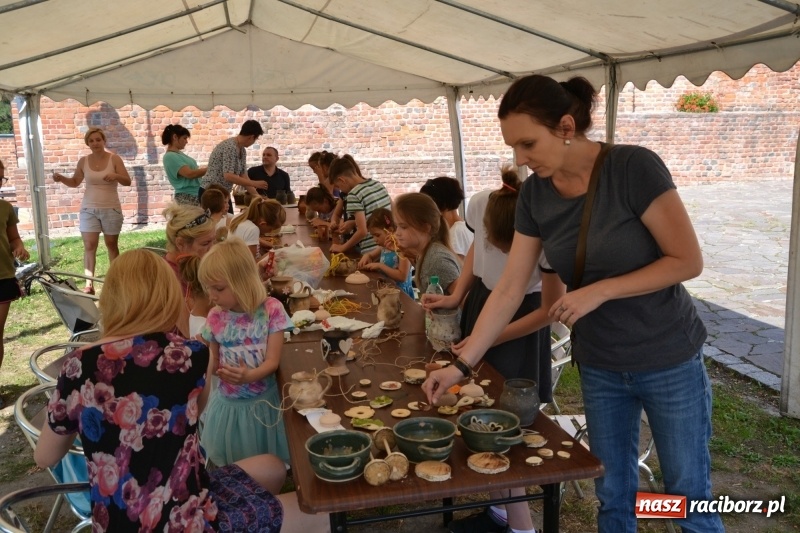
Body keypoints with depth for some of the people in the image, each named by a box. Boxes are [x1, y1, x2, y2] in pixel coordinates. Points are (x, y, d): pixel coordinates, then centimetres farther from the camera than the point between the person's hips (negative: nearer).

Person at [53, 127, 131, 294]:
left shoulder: (114, 159, -5)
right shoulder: (83, 161, 3)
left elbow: (127, 181, -7)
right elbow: (75, 182, 14)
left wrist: (116, 176, -27)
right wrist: (61, 178, -5)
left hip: (111, 209, -2)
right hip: (89, 209, 2)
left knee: (111, 244, 10)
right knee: (89, 246, -4)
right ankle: (89, 284, -3)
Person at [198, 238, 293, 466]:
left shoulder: (271, 310, -15)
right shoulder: (216, 317, -5)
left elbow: (273, 361, -17)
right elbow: (214, 362, 8)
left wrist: (249, 375, -34)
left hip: (263, 402, -3)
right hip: (229, 403, 3)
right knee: (229, 465, 16)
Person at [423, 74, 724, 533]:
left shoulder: (634, 168, -22)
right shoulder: (534, 194, -7)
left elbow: (688, 261, -18)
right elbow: (508, 290, -5)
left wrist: (599, 291, -24)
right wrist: (461, 364, -9)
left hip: (670, 363, -4)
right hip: (598, 367, 4)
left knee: (689, 495, 13)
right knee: (613, 495, 17)